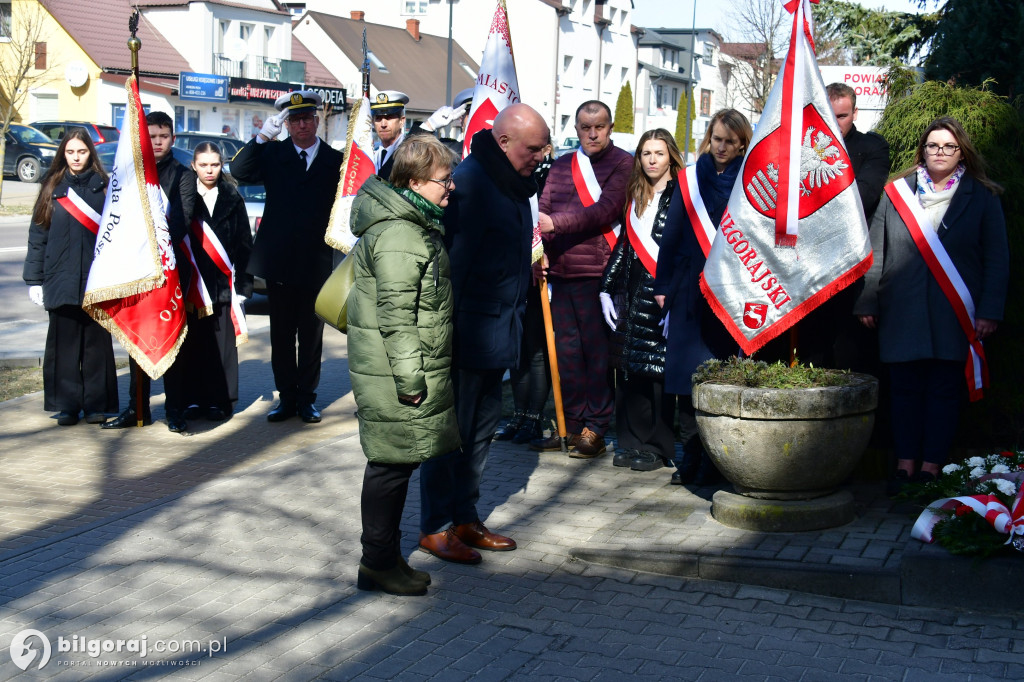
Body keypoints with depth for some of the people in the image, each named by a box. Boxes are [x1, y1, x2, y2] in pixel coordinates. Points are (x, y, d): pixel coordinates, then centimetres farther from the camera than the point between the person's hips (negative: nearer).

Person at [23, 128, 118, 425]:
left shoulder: (103, 187, 4)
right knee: (63, 343, 3)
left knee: (96, 342, 4)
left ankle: (97, 404, 13)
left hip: (97, 280, -1)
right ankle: (66, 405, 11)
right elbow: (38, 234, 6)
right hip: (61, 280, 1)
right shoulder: (52, 188, 6)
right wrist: (34, 279, 2)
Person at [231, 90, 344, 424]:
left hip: (316, 262, -1)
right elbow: (239, 171, -11)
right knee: (281, 334, 9)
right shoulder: (273, 153, 4)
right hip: (279, 261, 1)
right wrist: (263, 137, -19)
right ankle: (286, 397, 18)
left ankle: (307, 397, 18)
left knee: (311, 334, 8)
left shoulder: (335, 160, 3)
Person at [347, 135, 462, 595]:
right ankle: (377, 562, 9)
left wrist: (419, 372, 24)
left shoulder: (418, 224, 15)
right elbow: (395, 313, -23)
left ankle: (386, 557, 25)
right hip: (393, 372, -10)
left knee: (397, 462, 15)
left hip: (417, 368, 10)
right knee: (393, 463, -2)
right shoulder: (398, 236, -20)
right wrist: (410, 377, -22)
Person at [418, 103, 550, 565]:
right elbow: (453, 260, -21)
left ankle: (465, 518, 27)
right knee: (451, 430, 0)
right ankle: (435, 528, 11)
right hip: (468, 331, -9)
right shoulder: (470, 181, -17)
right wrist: (451, 331, -22)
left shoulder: (513, 184, 12)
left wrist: (516, 319, 19)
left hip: (499, 332, 9)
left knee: (481, 429, 16)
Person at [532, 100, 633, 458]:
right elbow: (544, 210, 11)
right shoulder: (561, 166, 18)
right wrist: (540, 249, -8)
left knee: (597, 350, -2)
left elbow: (606, 210, -12)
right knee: (566, 350, 9)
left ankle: (595, 429, 6)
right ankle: (572, 425, 18)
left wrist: (556, 224, -16)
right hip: (560, 270, 5)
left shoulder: (622, 163, 1)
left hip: (597, 271, -5)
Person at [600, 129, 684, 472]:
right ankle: (633, 442, 16)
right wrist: (607, 289, 12)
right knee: (629, 368, 7)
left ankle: (659, 447, 4)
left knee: (659, 371, -5)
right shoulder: (634, 197, 16)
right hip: (632, 294, 6)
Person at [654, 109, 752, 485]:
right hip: (690, 291, 2)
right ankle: (691, 458, 11)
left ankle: (715, 462, 6)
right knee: (687, 372, 2)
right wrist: (663, 284, 6)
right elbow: (671, 233, 10)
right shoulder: (689, 179, 9)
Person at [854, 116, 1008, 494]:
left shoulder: (982, 197, 6)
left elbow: (996, 260, 4)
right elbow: (875, 252, 9)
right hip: (902, 315, 1)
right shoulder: (896, 193, 9)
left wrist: (989, 311, -5)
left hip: (954, 316, -1)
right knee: (904, 387, 4)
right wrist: (867, 303, 3)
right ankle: (905, 464, 11)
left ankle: (931, 467, 9)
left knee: (944, 389, 2)